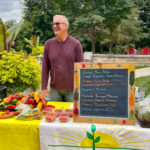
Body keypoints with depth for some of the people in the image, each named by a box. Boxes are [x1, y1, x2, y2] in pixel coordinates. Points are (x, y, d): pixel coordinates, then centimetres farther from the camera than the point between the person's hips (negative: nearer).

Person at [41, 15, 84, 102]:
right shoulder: (49, 44, 1)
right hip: (54, 89, 2)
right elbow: (45, 67, 1)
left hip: (72, 89, -2)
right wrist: (44, 87, -1)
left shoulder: (76, 44, -5)